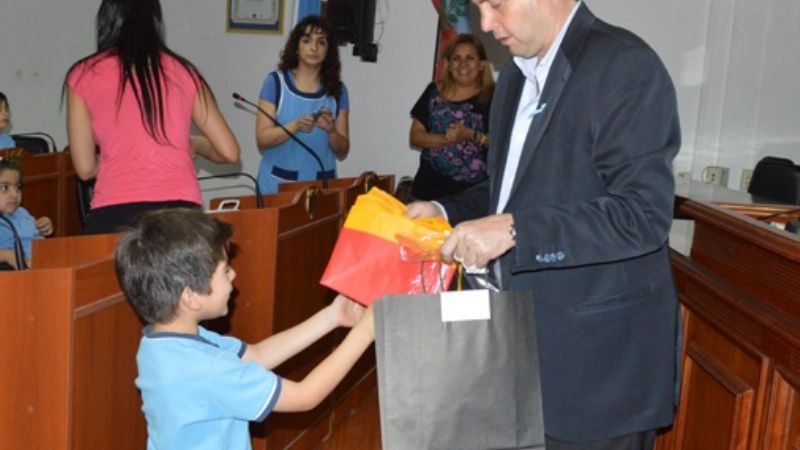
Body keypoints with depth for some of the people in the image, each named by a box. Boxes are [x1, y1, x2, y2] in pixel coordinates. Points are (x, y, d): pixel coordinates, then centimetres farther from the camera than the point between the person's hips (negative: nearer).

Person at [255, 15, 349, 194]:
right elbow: (262, 140, -8)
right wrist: (295, 126, -23)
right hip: (277, 183, -2)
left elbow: (342, 152, 4)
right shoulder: (275, 82, -3)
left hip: (321, 185, 2)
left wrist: (331, 130, -15)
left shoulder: (337, 90, 3)